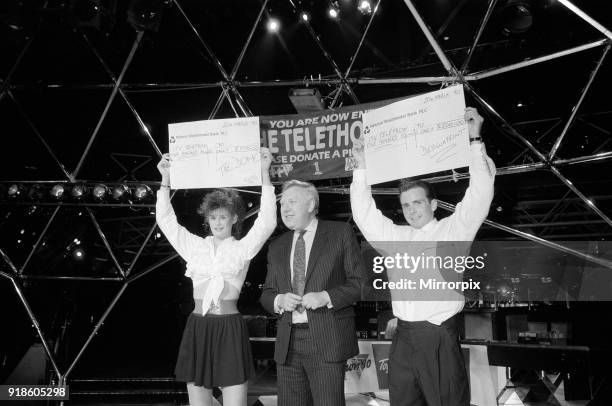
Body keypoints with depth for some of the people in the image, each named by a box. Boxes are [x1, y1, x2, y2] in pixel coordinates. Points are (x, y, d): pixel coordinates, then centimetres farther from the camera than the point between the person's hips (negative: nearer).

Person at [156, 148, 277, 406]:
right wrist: (165, 179, 0)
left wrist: (264, 173, -14)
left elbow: (266, 222, -9)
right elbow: (166, 221, 7)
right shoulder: (195, 246, 11)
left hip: (230, 329, -3)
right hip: (197, 328, 3)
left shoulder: (242, 248, 3)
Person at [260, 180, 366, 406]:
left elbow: (361, 283, -1)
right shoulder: (277, 247, 16)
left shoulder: (340, 233, 2)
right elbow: (266, 294, 17)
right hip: (287, 344, 4)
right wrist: (279, 300, -6)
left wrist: (326, 297, -15)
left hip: (327, 342, -4)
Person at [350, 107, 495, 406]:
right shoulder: (395, 236, 14)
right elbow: (364, 215, 15)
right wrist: (361, 168, 11)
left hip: (439, 338, -4)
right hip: (403, 338, 5)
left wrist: (475, 140, -12)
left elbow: (480, 193, -7)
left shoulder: (453, 230, 2)